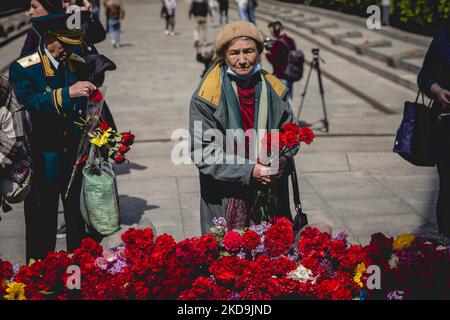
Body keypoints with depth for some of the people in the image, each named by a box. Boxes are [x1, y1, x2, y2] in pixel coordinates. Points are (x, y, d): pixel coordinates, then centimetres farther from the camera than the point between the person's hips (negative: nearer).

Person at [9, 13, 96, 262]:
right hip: (44, 160, -4)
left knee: (78, 217, 12)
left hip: (75, 156, 4)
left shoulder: (78, 64, 6)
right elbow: (28, 102, -27)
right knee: (42, 225, 4)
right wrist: (67, 93, -35)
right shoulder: (23, 68, -10)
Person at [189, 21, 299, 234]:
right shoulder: (207, 96, -11)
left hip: (271, 191, 4)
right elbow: (203, 152, -13)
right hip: (225, 198, -4)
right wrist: (248, 171, -21)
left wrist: (283, 158, -10)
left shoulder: (273, 89, 2)